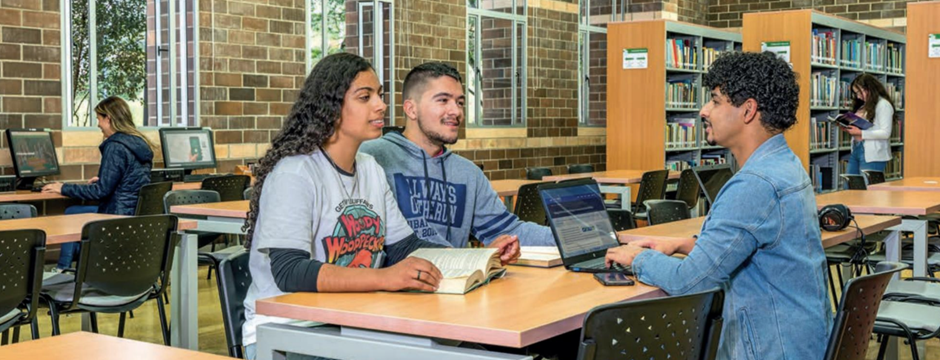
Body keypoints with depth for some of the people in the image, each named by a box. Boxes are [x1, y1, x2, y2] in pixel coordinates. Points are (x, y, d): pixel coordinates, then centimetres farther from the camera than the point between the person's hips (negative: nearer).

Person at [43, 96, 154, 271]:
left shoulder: (115, 146, -17)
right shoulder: (140, 143, 9)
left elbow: (101, 191, -17)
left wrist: (63, 189, -8)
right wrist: (102, 181, 29)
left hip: (120, 216, -9)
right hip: (137, 212, 9)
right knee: (71, 212, 22)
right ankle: (63, 270, 23)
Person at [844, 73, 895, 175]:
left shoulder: (883, 104, -8)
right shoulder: (864, 105, 17)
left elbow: (885, 133, -16)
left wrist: (861, 133, -21)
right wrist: (849, 128, 3)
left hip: (872, 155, -8)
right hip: (856, 151, 8)